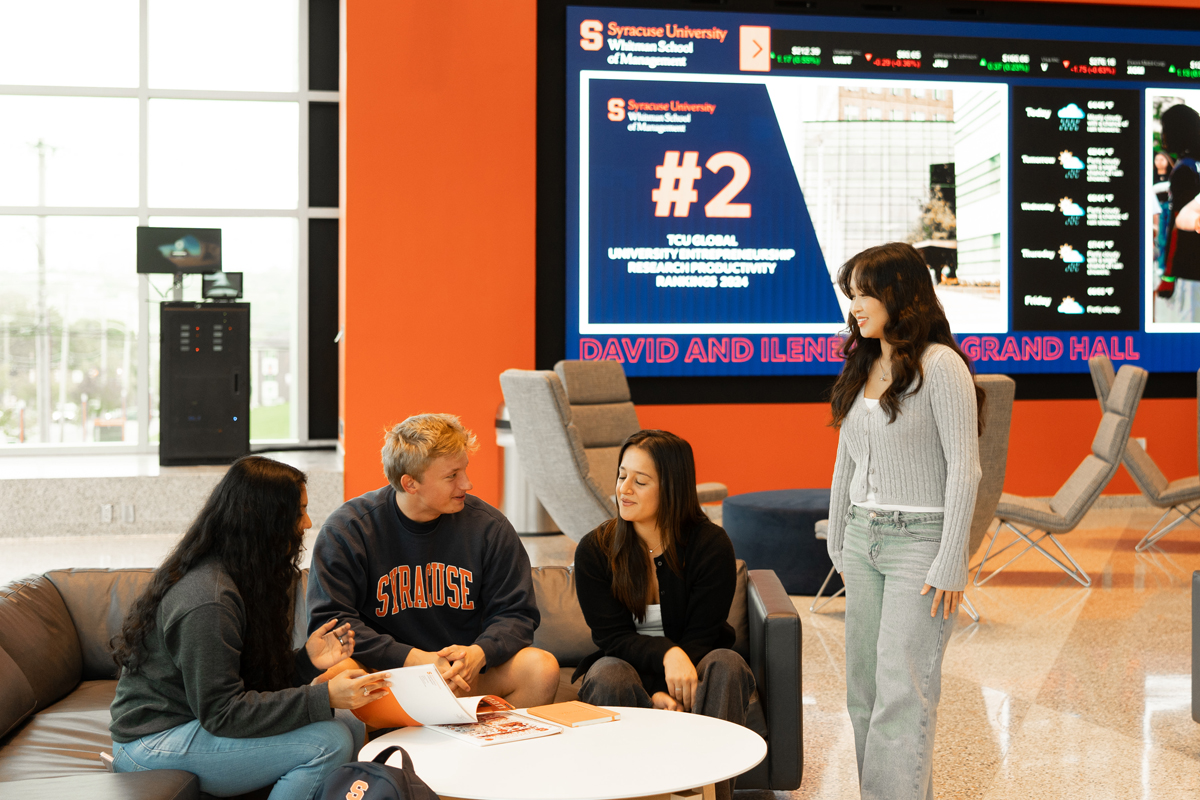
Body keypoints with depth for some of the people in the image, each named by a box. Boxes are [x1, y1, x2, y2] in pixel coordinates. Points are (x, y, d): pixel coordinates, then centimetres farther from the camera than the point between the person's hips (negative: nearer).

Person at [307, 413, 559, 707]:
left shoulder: (488, 526, 0)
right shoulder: (346, 530, -8)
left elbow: (515, 614, 4)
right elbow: (330, 622, -12)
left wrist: (478, 653, -20)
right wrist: (413, 659, -23)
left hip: (465, 672, 3)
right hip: (385, 673, -2)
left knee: (542, 667, -22)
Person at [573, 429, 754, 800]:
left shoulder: (712, 546, -12)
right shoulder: (594, 550, -7)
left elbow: (701, 636, -12)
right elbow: (612, 635, -12)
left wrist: (663, 694, -26)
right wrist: (667, 655, -32)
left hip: (690, 669, 0)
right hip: (628, 666, 0)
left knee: (725, 665, -32)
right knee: (607, 676, -33)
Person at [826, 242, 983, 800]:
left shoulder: (940, 365, -12)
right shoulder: (861, 365, 10)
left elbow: (963, 469, -14)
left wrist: (950, 564, -16)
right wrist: (839, 540, 17)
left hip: (919, 539, -7)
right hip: (863, 537, 7)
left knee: (902, 690, -7)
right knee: (863, 685, 9)